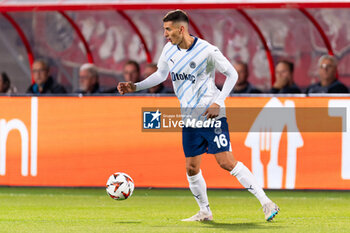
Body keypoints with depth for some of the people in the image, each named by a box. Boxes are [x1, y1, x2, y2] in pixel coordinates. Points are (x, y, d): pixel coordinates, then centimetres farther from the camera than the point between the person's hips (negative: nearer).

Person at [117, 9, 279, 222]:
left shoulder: (207, 51, -14)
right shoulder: (169, 50, 4)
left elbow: (232, 74, -6)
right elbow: (161, 74, 22)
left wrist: (218, 103, -15)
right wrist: (135, 87, 12)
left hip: (212, 115, -6)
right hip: (189, 117, 6)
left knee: (226, 162, -15)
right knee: (192, 168, 6)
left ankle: (266, 203, -13)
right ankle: (205, 212, 23)